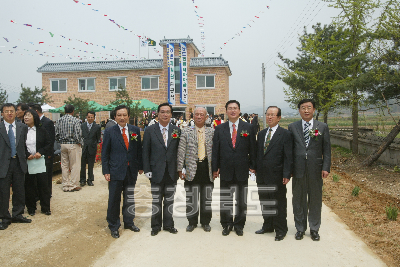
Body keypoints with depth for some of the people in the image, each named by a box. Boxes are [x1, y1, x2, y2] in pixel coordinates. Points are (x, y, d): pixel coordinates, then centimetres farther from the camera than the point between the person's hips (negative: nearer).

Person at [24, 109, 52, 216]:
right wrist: (26, 155, -11)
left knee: (43, 184, 2)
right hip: (26, 162, 0)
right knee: (29, 185, 6)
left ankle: (45, 208, 13)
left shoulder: (41, 130, 4)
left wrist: (40, 152, -10)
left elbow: (49, 144, 4)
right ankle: (31, 208, 20)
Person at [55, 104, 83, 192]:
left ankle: (65, 186, 18)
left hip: (63, 145, 5)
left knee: (64, 166, 12)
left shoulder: (59, 121, 6)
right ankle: (73, 186, 6)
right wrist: (79, 143, -1)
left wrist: (60, 142, 17)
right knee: (75, 166, 3)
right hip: (73, 145, -5)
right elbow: (78, 134, -17)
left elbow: (56, 134, 5)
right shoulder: (75, 120, -10)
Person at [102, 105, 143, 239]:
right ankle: (113, 226, 22)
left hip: (131, 171, 3)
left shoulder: (135, 130, 4)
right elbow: (105, 153, -1)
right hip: (115, 171, -2)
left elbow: (139, 150, 8)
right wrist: (106, 171, -6)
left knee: (129, 198, 15)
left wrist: (140, 166, 6)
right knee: (114, 200, 5)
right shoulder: (109, 132, -3)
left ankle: (129, 222, 32)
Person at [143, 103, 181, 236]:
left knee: (169, 200, 12)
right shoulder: (150, 130, -1)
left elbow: (179, 150, 5)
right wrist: (147, 169, -6)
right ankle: (156, 226, 23)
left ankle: (168, 224, 27)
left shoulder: (177, 130, 3)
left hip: (171, 172, 2)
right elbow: (146, 151, -1)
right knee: (156, 201, 8)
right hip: (156, 172, -1)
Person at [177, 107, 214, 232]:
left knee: (207, 197, 10)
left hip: (207, 169, 1)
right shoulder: (186, 132, 2)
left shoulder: (212, 132, 6)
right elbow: (181, 152, 0)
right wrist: (180, 170, -4)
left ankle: (205, 222, 26)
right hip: (192, 169, -1)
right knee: (191, 198, 7)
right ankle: (192, 222, 24)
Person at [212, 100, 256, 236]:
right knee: (225, 200, 9)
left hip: (242, 170, 0)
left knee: (242, 200, 9)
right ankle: (227, 225, 25)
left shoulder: (248, 128, 3)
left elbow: (252, 148, 3)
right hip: (225, 170, 1)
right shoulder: (219, 129, 4)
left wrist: (252, 166, -1)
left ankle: (239, 225, 25)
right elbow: (215, 150, 4)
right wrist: (215, 168, 0)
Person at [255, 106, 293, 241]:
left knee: (279, 204, 5)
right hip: (262, 176, 6)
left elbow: (288, 157, -10)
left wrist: (286, 174, -16)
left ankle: (280, 230, 20)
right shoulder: (261, 134, 12)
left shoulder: (285, 134, -6)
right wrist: (256, 169, 9)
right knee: (265, 202, 16)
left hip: (277, 177, -6)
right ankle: (268, 226, 32)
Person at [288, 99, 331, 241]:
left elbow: (326, 149, 3)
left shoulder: (322, 127, 3)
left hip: (315, 169, 0)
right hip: (298, 169, 0)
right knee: (298, 200, 10)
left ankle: (314, 229, 25)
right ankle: (300, 228, 25)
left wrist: (326, 167, -6)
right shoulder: (292, 127, 4)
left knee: (315, 200, 10)